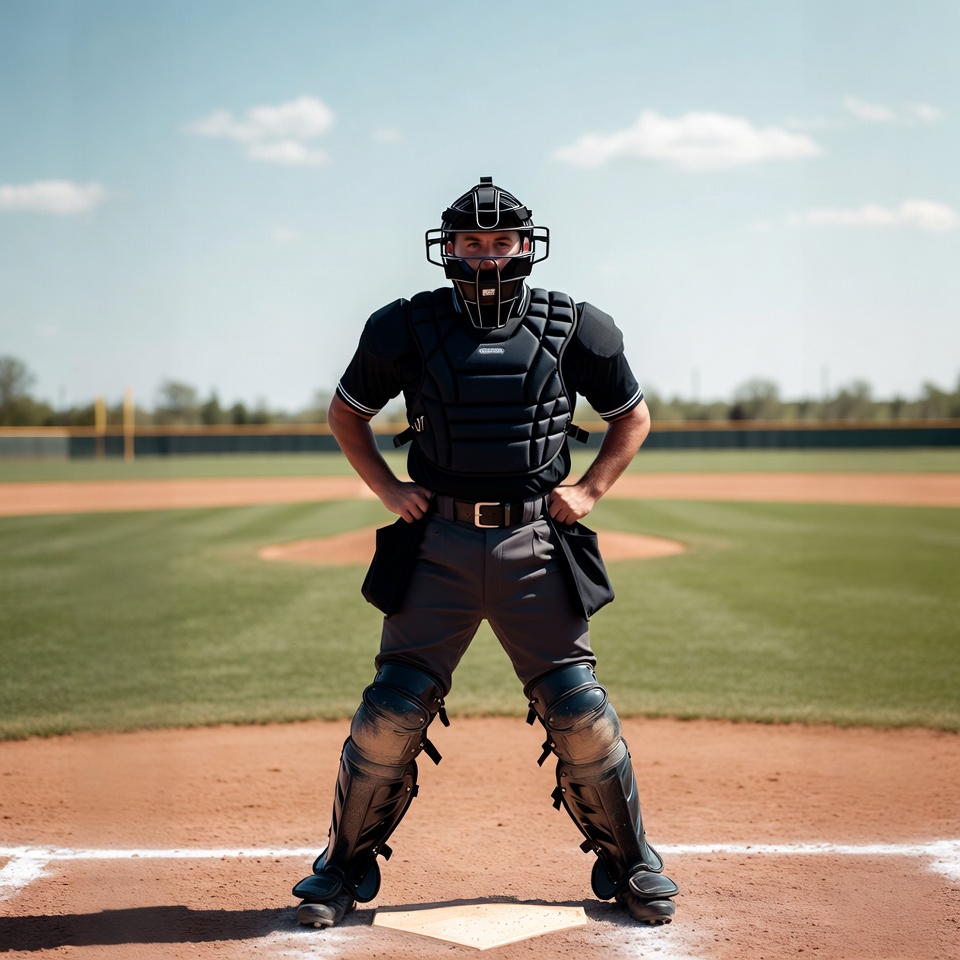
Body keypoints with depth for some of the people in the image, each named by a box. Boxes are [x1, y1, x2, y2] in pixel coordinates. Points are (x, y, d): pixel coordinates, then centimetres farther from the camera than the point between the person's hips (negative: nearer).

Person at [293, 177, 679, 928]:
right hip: (437, 542, 0)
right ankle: (345, 866, 15)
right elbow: (347, 412, 16)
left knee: (578, 710, 0)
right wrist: (388, 488, 4)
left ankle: (630, 864, 19)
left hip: (536, 543, 0)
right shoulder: (408, 328, 2)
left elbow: (633, 417, 15)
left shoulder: (571, 328, 2)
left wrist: (589, 491, 3)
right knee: (392, 709, -3)